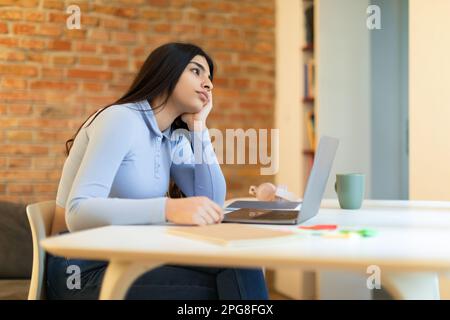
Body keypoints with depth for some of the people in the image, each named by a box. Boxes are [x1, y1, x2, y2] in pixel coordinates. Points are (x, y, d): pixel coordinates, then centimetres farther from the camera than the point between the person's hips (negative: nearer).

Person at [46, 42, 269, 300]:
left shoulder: (174, 139, 8)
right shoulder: (121, 119, -15)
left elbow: (213, 203, -1)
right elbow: (78, 213, -28)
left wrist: (198, 126, -2)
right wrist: (169, 208, -41)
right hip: (83, 269, -7)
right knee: (235, 279, -21)